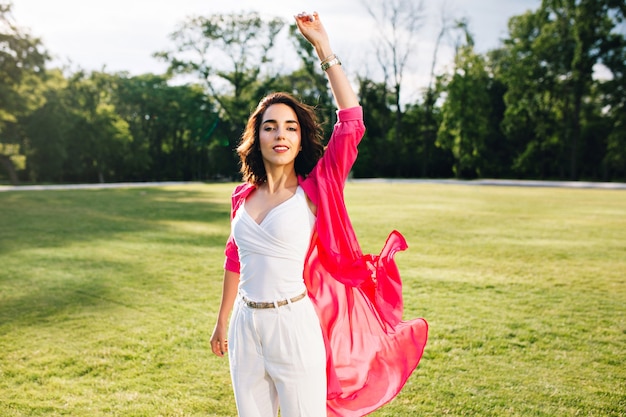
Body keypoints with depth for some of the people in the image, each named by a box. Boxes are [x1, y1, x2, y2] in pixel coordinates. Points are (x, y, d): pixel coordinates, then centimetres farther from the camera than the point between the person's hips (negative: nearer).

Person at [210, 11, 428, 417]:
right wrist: (222, 321, 21)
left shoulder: (315, 189, -7)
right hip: (245, 327, 5)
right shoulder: (243, 196, 6)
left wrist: (323, 46, -14)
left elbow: (351, 121, -16)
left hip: (294, 326, -4)